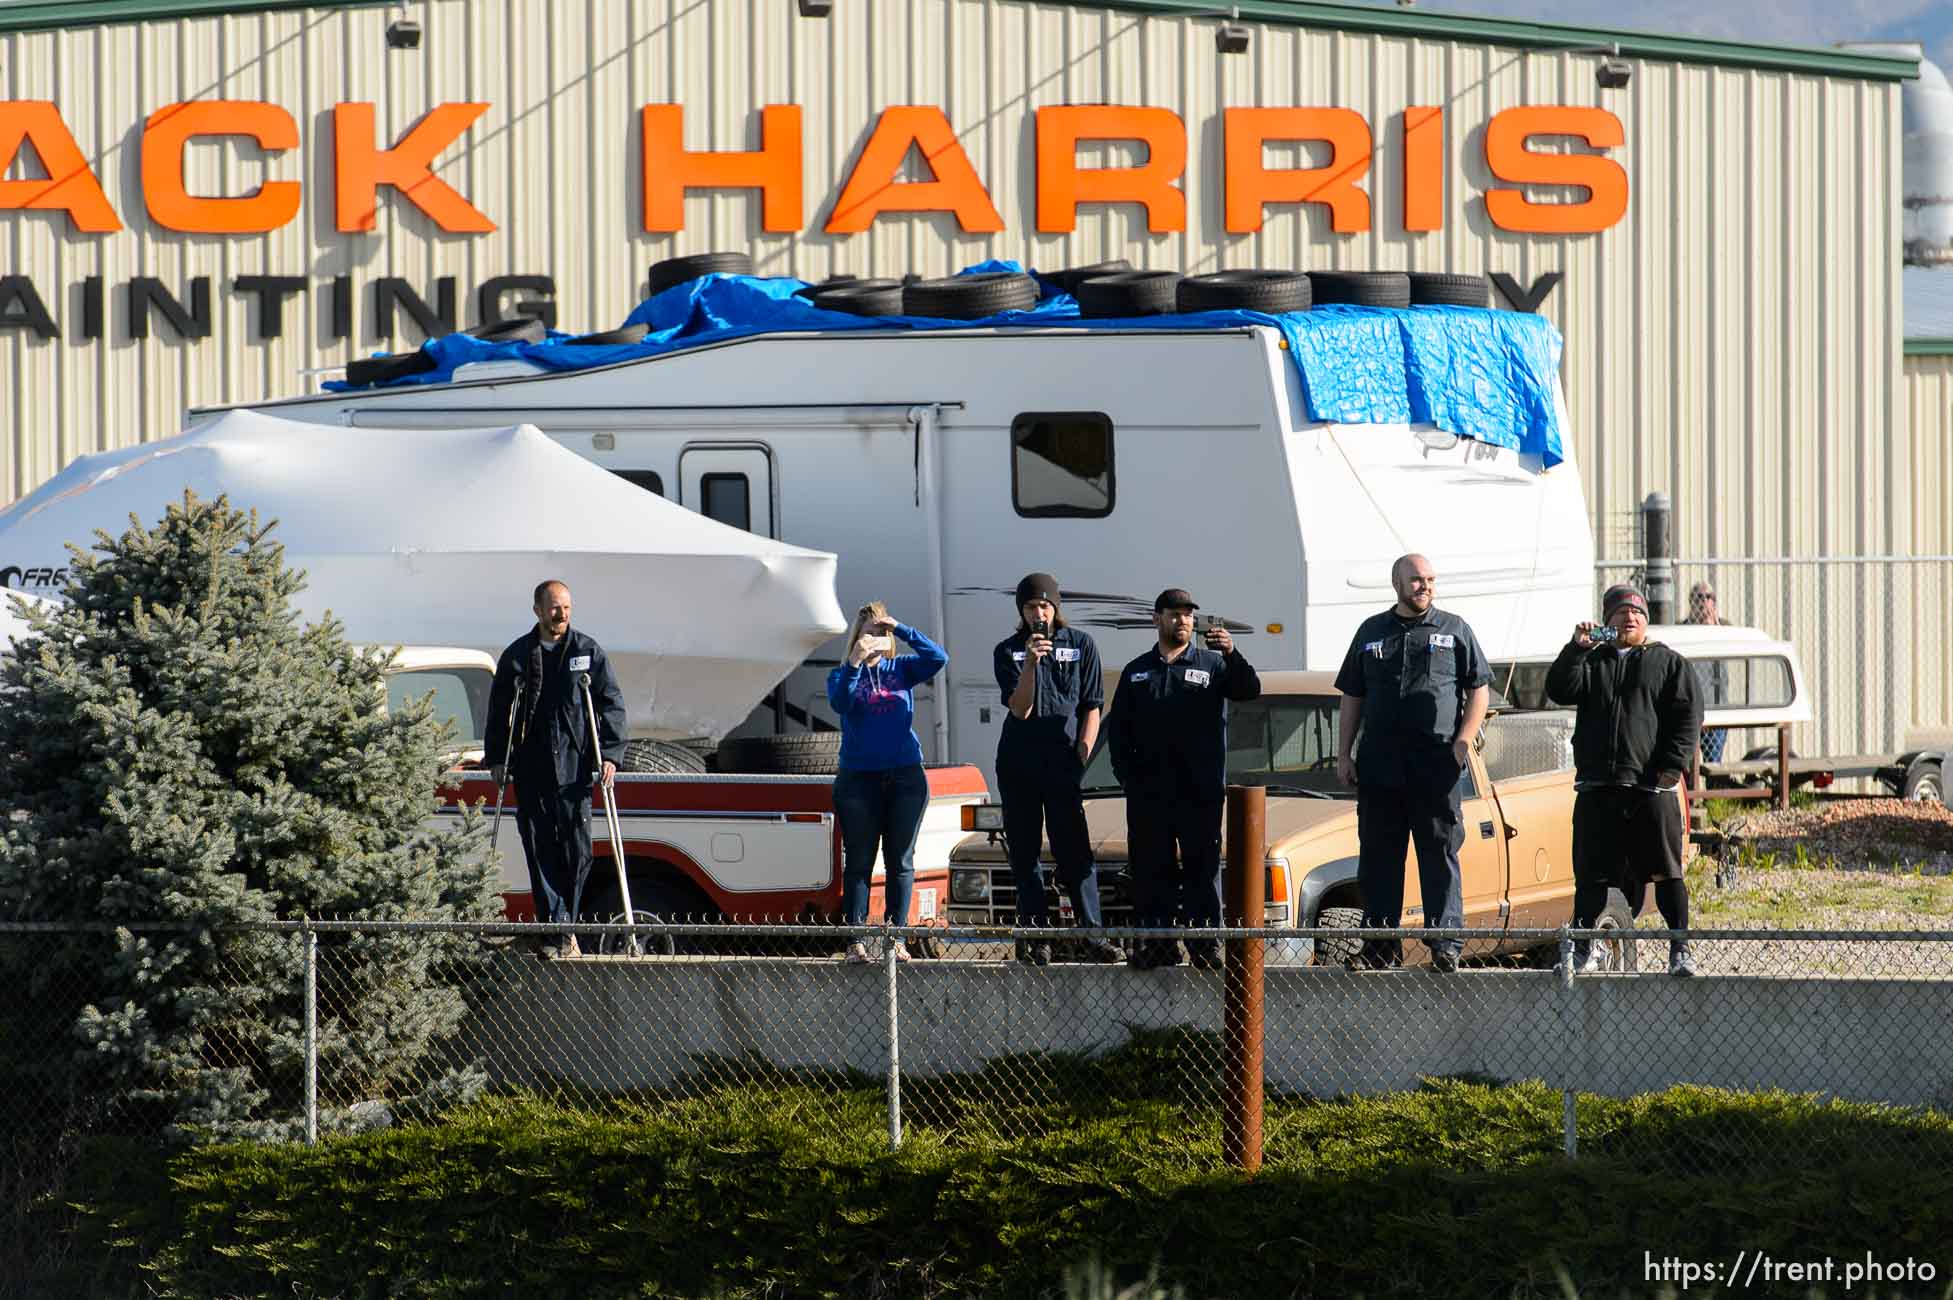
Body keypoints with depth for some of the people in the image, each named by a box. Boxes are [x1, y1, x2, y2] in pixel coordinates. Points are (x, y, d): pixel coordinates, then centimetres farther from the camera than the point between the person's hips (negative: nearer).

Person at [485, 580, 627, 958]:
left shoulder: (589, 652, 6)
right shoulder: (517, 656, 8)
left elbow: (612, 704, 5)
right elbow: (498, 710, 14)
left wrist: (609, 754, -5)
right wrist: (497, 759, 8)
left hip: (574, 768, -1)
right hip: (530, 773, 1)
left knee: (577, 851, -3)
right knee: (540, 852, -3)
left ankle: (565, 926, 11)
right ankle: (555, 931, -1)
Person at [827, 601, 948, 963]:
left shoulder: (902, 670, 8)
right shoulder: (843, 674, 4)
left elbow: (937, 658, -7)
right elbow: (839, 703, -15)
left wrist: (901, 629, -13)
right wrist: (854, 663, -28)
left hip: (905, 777, 2)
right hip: (859, 779, -2)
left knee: (901, 861, 3)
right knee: (858, 862, -2)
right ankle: (856, 940, -2)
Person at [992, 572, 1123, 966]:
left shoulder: (1081, 645, 7)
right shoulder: (1008, 651, 7)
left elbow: (1092, 709, 7)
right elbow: (1020, 709, -5)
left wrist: (1081, 758, -4)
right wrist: (1031, 662, -17)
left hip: (1063, 761, -2)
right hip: (1018, 764, 2)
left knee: (1074, 852, -9)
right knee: (1024, 853, 2)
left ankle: (1092, 934, -11)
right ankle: (1035, 937, 4)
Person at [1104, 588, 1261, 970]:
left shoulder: (1212, 665, 9)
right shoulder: (1137, 672, 15)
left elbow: (1249, 690, -9)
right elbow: (1117, 730, 15)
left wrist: (1231, 654, -26)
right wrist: (1127, 775, 1)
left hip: (1200, 792, -2)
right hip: (1148, 793, 2)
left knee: (1202, 868, -2)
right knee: (1151, 870, 2)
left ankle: (1206, 946, -1)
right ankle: (1157, 944, 6)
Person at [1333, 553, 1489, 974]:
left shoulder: (1454, 630, 8)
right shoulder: (1371, 632, 14)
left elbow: (1479, 690, 6)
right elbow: (1352, 698, 17)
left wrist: (1463, 742, -7)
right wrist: (1344, 754, 9)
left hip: (1436, 768, -3)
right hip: (1378, 766, 3)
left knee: (1440, 856, -3)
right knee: (1378, 857, 4)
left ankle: (1445, 945, -2)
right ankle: (1381, 943, 10)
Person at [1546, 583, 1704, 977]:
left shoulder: (1668, 663, 12)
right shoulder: (1591, 662, 17)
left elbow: (1687, 718, 3)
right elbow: (1560, 691, 0)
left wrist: (1671, 767, -8)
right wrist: (1576, 648, -12)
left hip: (1651, 786, -2)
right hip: (1597, 786, 2)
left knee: (1666, 871, -4)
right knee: (1590, 873, 5)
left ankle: (1681, 949, -2)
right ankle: (1583, 945, 17)